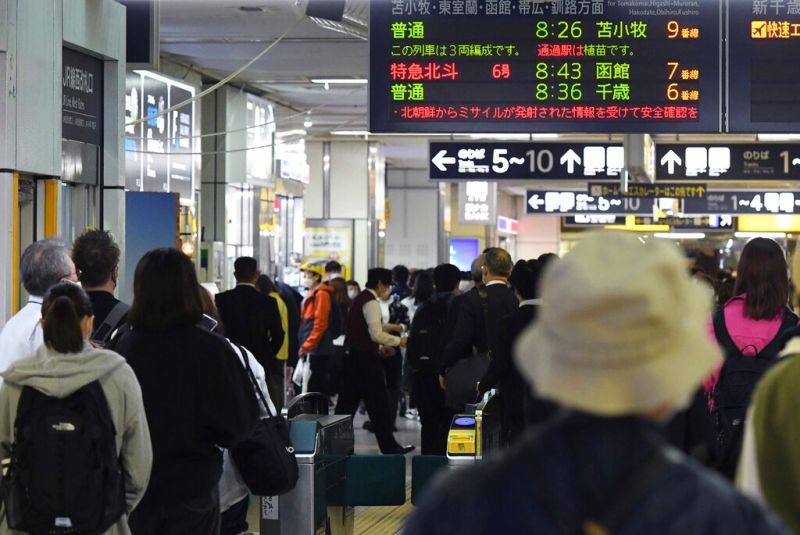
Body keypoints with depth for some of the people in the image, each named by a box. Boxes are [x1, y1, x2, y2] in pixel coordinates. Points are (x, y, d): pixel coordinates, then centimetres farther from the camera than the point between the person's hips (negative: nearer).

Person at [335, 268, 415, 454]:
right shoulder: (371, 302, -13)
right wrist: (398, 341, -9)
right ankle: (388, 445, 4)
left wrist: (379, 347, 19)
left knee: (347, 403, 9)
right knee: (378, 404, -2)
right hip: (366, 359, -9)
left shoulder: (359, 299, 16)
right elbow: (376, 333, -22)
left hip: (352, 356, 9)